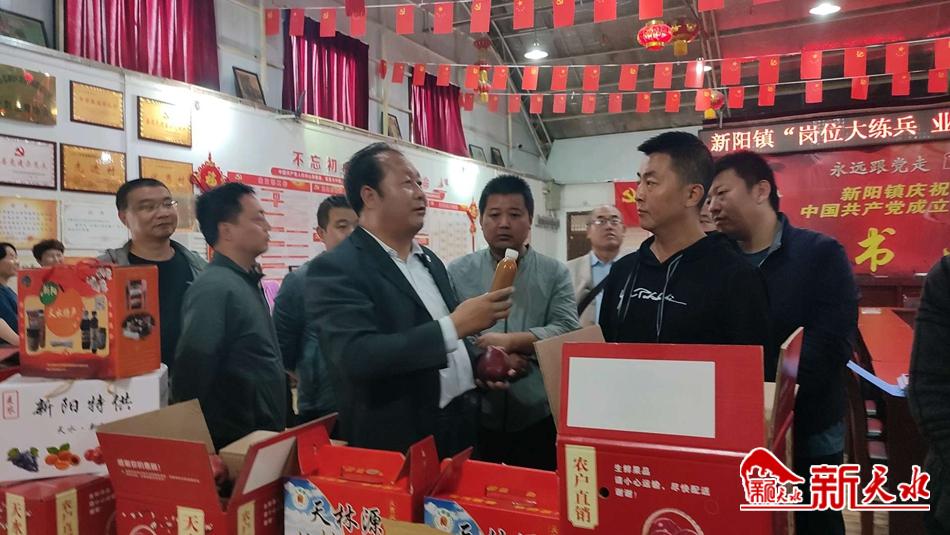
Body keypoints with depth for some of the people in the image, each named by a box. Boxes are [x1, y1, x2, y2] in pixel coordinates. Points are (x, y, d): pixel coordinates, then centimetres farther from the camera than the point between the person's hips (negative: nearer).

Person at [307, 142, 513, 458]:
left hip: (462, 426, 7)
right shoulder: (335, 269, -14)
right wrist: (455, 325, -28)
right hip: (398, 444, -7)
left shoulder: (430, 260, 11)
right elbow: (356, 356, -28)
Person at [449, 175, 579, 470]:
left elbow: (567, 330, -9)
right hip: (475, 419, 0)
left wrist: (511, 341, -16)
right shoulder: (457, 273, 2)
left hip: (539, 419, 1)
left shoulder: (555, 273, 3)